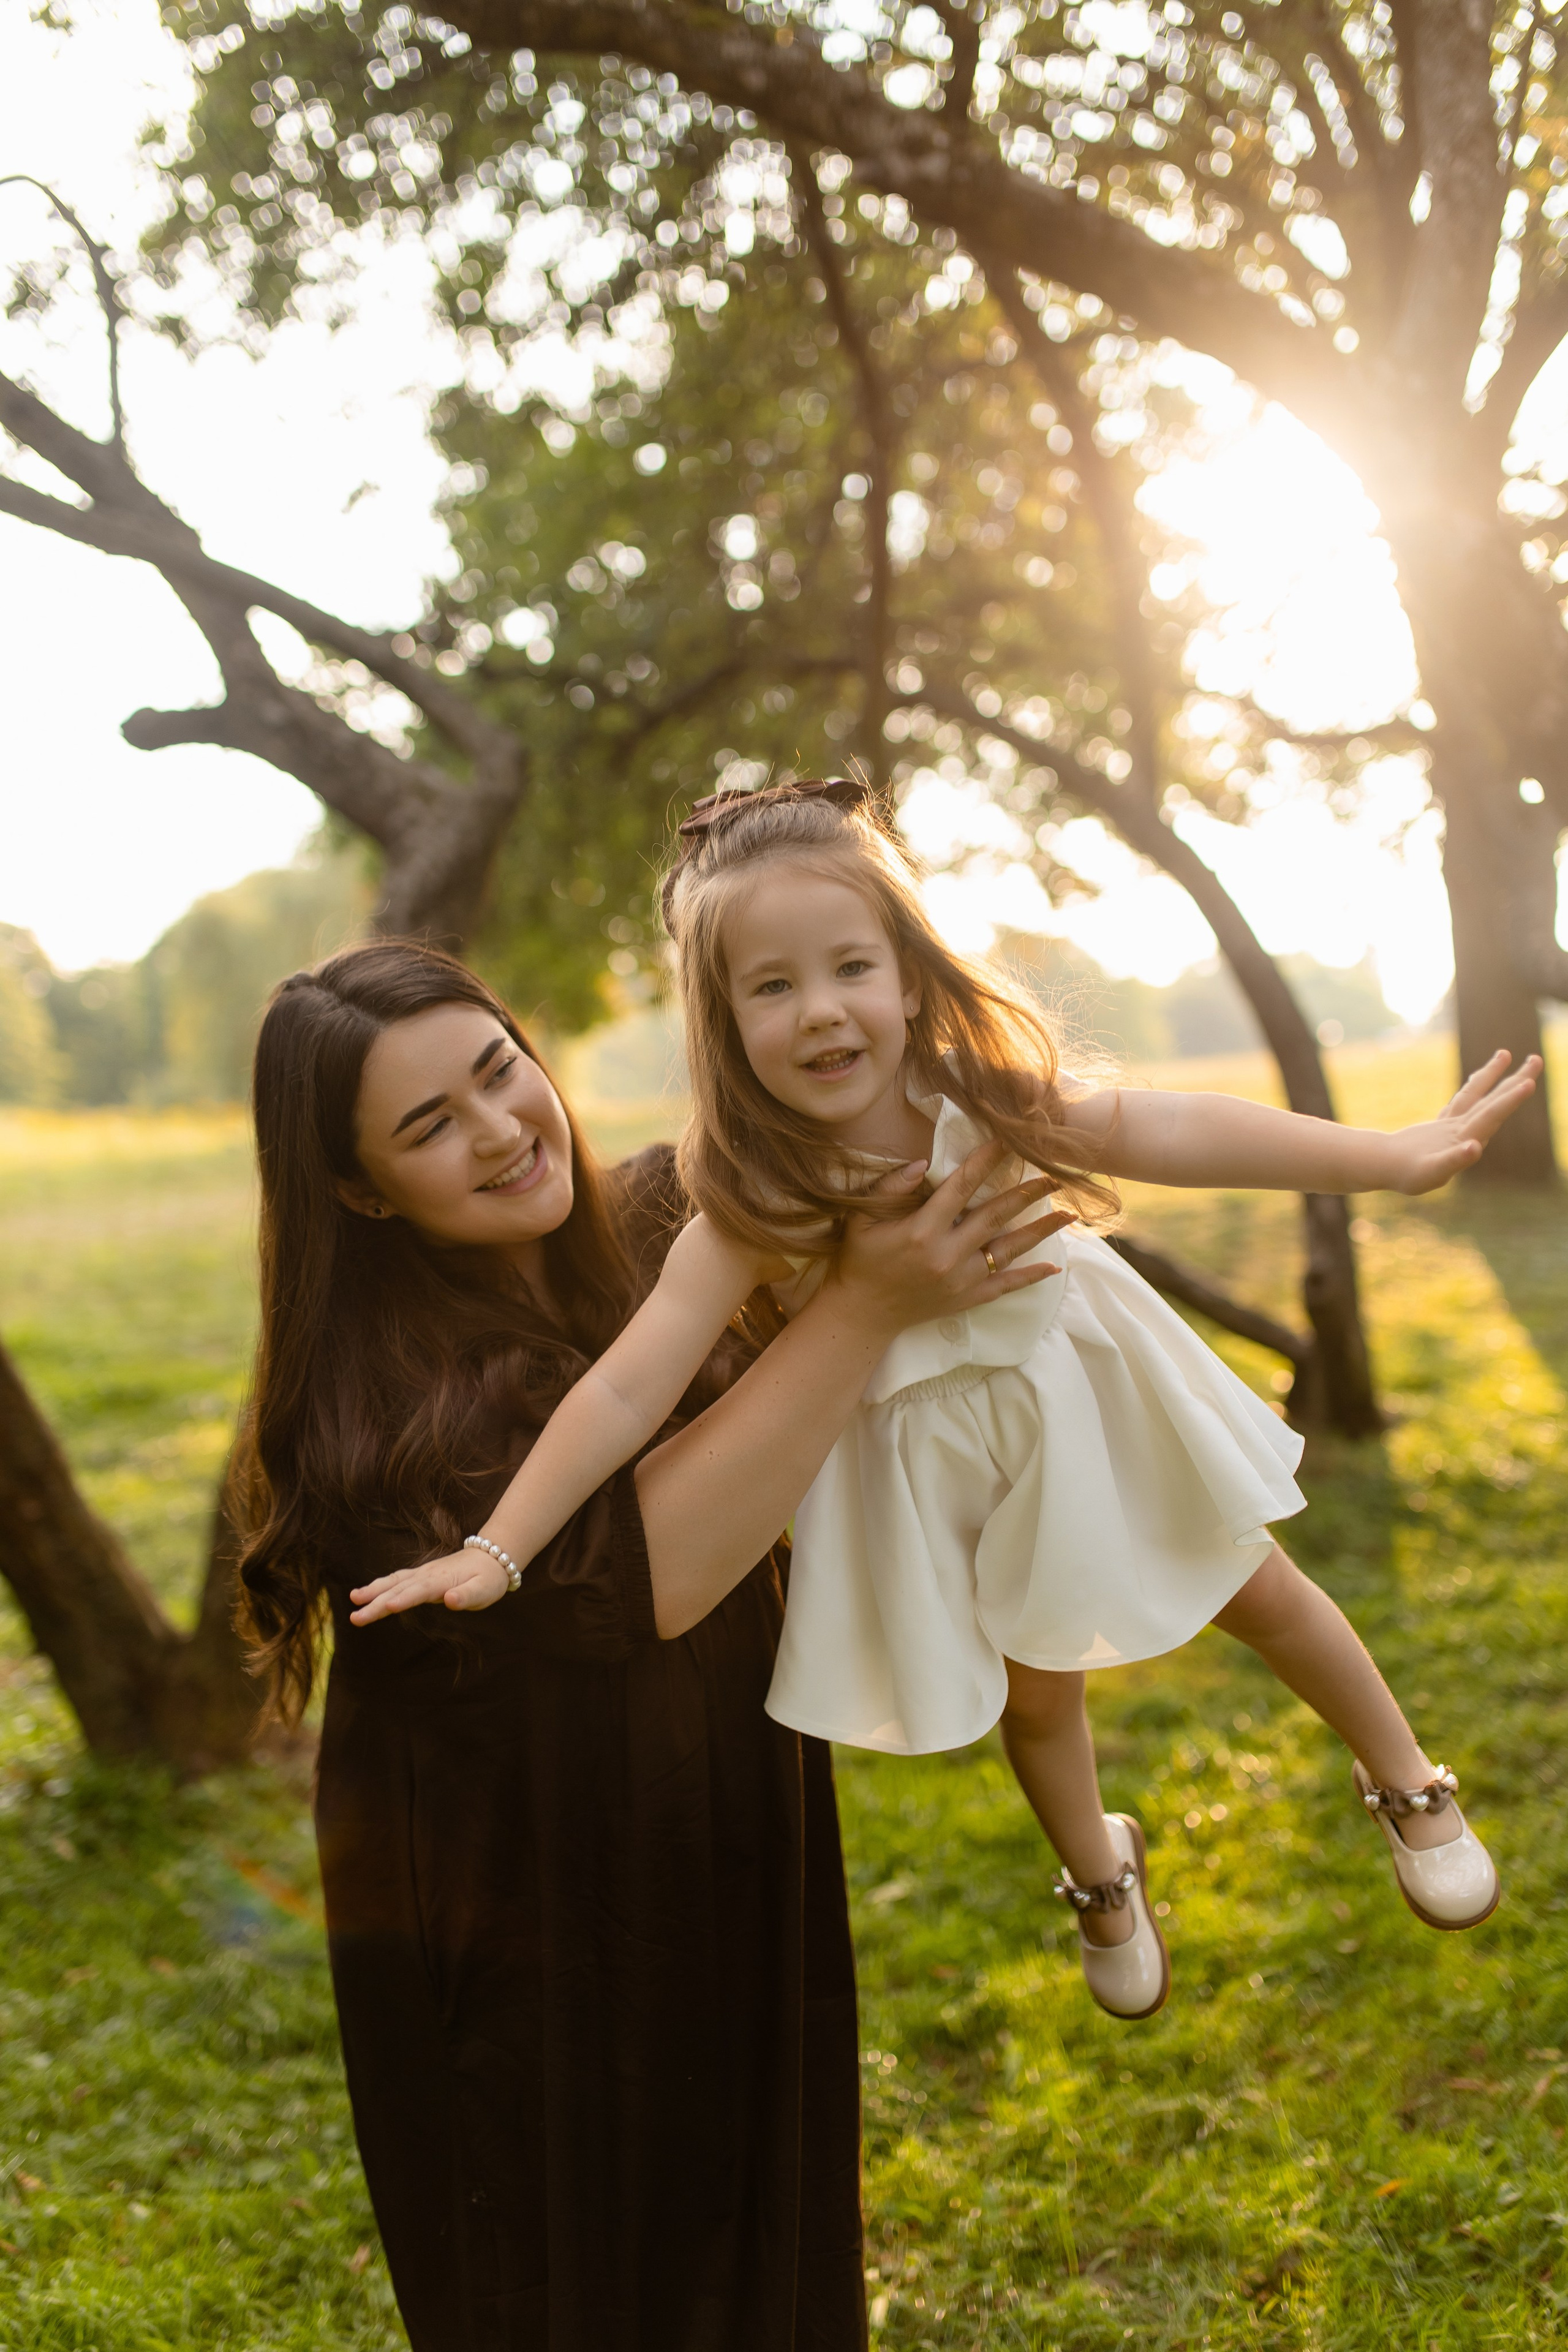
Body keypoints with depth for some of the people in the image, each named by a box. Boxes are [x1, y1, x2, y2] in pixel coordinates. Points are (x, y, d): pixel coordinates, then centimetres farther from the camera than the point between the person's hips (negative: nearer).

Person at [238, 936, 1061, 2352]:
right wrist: (869, 1307, -33)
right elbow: (643, 1572, -35)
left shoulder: (661, 1224, -8)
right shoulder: (376, 1403, -26)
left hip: (738, 1886, 6)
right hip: (520, 1946, -6)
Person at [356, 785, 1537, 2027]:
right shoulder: (751, 1207, -31)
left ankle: (1408, 1785, 46)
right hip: (946, 1457, -1)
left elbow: (1185, 1134, -29)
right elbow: (627, 1387, -34)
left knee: (1260, 1593, 17)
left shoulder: (986, 1107, -27)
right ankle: (1102, 1873, 54)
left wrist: (1396, 1155, -33)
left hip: (1084, 1390, 1)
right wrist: (497, 1550, -41)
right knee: (1037, 1692, 20)